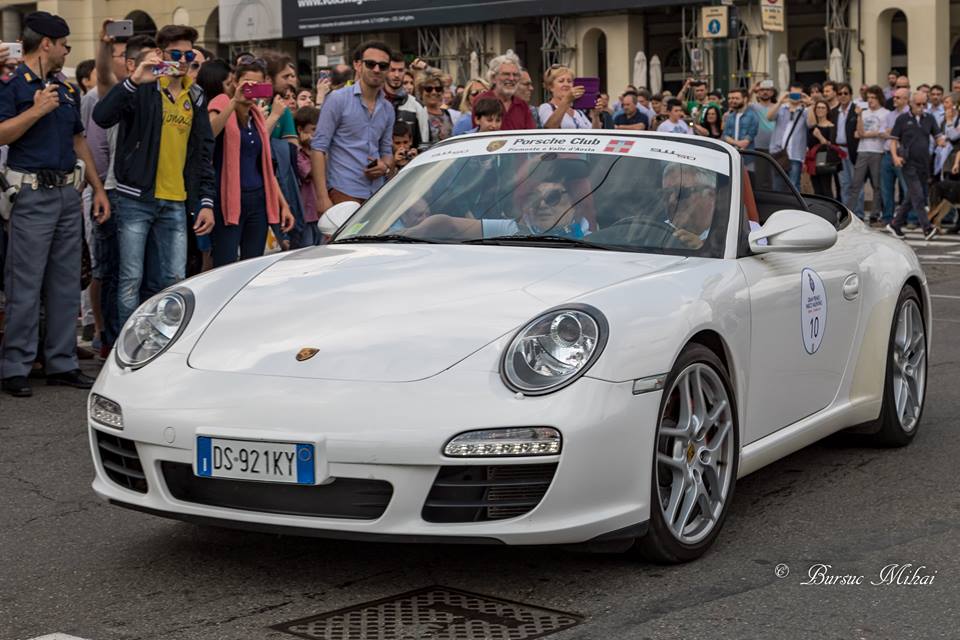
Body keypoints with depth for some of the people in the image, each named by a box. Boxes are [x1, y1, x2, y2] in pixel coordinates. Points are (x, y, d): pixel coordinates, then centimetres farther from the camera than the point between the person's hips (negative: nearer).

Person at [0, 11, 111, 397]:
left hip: (68, 194, 7)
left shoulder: (67, 91, 17)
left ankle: (62, 363, 16)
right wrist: (37, 110, -22)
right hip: (32, 194, -7)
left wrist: (98, 188, 18)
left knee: (66, 285, 9)